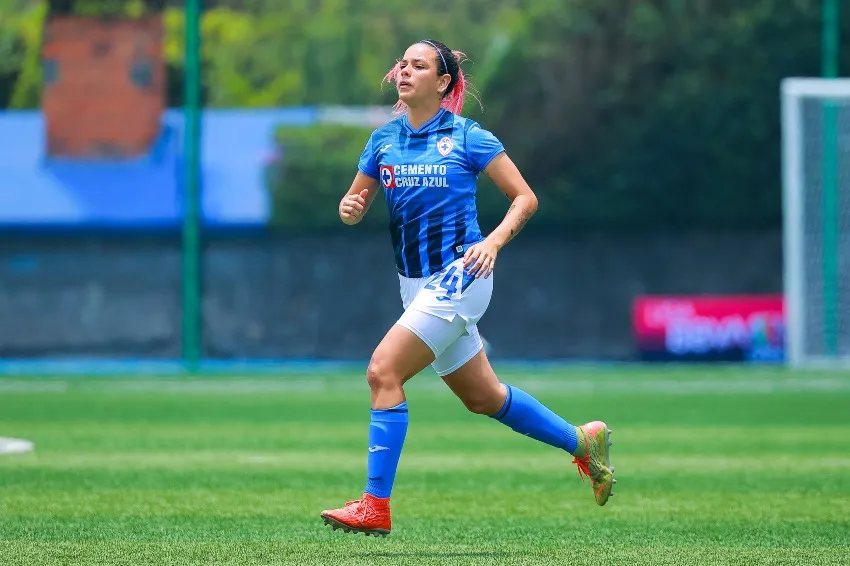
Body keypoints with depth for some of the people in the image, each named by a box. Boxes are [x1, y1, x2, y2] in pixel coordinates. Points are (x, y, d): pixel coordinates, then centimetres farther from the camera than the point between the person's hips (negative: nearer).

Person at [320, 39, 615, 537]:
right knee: (483, 397, 16)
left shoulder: (468, 137, -7)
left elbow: (525, 198, -4)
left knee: (384, 370, -19)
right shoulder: (383, 140, 7)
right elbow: (355, 204, 14)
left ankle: (375, 505, -18)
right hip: (416, 284, 7)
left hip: (459, 276, -7)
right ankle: (583, 441, 36)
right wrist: (350, 208, -10)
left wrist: (493, 242, -19)